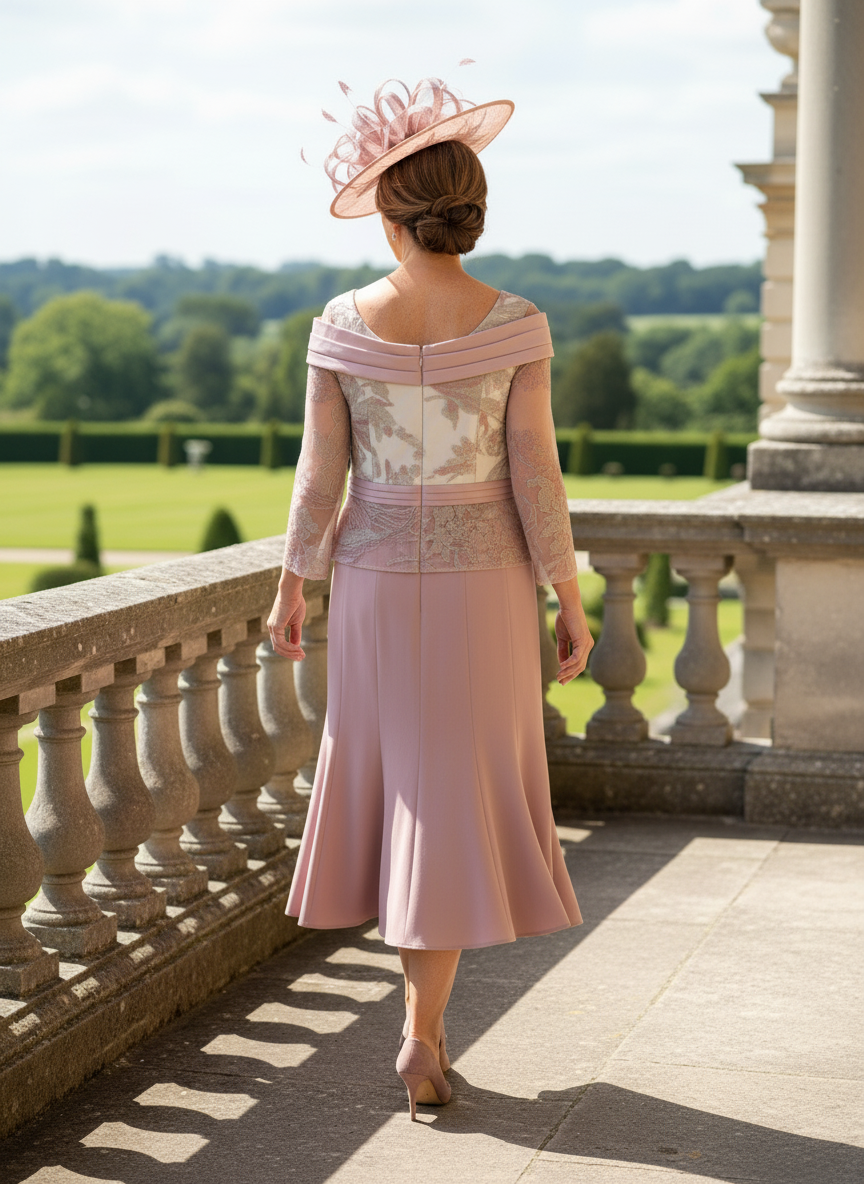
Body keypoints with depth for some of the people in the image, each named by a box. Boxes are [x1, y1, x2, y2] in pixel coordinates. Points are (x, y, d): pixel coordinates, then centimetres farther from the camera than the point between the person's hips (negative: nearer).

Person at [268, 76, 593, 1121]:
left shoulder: (342, 327, -9)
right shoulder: (515, 327, -12)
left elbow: (319, 479, -6)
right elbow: (535, 480, -11)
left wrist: (291, 592, 7)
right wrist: (572, 602, -1)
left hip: (376, 585, 1)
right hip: (483, 587, -1)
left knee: (394, 781, 18)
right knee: (460, 799, 6)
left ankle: (425, 1008, 25)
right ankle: (422, 1034, 2)